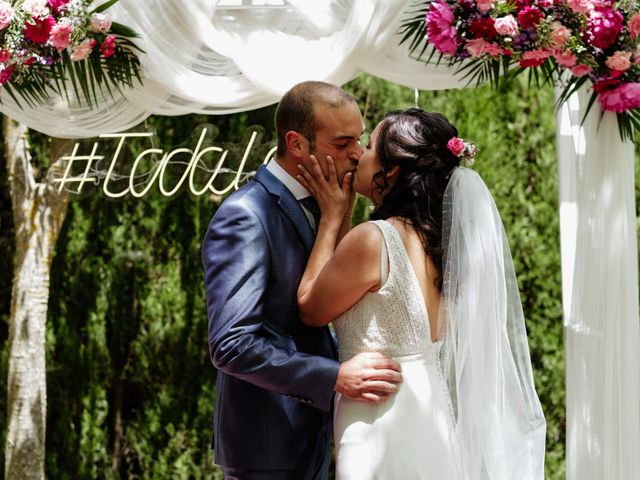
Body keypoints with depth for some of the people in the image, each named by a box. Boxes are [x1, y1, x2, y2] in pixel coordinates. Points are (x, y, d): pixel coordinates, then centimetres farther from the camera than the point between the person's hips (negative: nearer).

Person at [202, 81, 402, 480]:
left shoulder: (312, 207, 10)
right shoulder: (244, 217, -19)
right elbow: (231, 346, -27)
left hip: (311, 437, 9)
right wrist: (336, 377, -29)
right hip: (267, 447, -9)